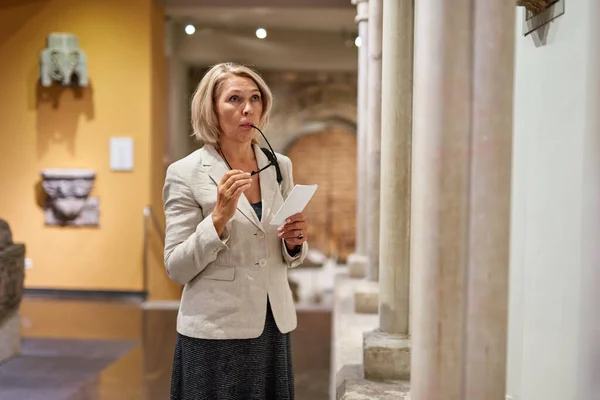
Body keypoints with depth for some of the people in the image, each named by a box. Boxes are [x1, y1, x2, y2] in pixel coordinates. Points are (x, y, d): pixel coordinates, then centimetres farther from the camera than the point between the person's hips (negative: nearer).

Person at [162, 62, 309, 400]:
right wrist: (219, 217, -22)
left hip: (273, 327, 5)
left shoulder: (280, 166, 5)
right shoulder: (186, 173, -9)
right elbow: (177, 269, -10)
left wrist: (295, 243, -8)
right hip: (216, 333, -4)